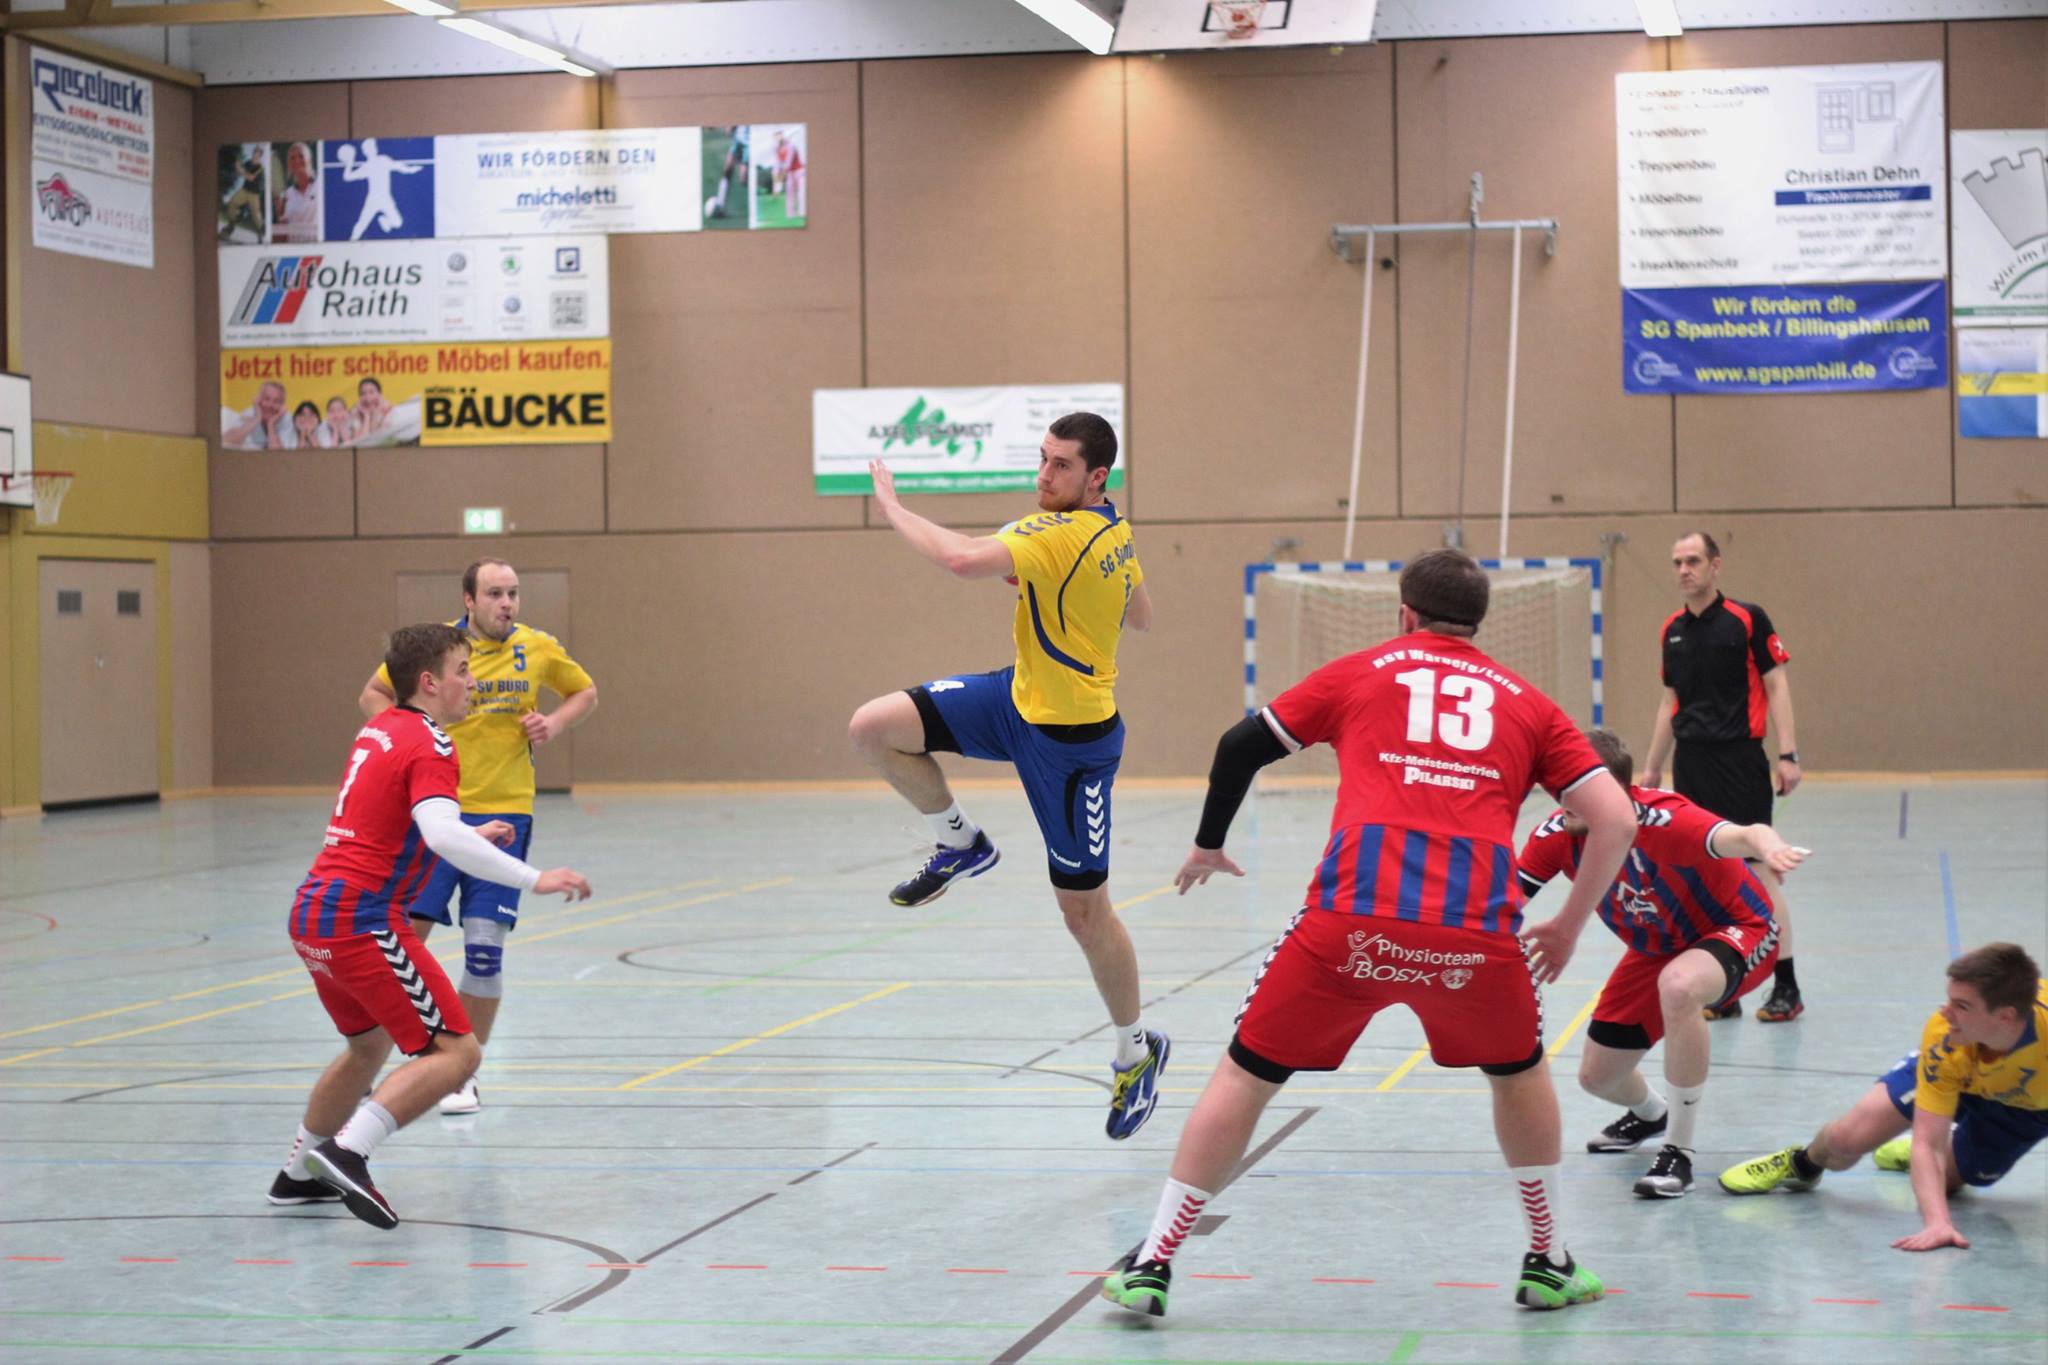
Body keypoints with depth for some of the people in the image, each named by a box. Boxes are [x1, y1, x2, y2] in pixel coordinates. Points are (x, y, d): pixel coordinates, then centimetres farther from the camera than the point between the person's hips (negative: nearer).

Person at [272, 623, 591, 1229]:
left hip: (311, 914, 10)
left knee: (370, 1044, 29)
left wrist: (473, 836, 29)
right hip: (361, 923, -10)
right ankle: (348, 1152, -20)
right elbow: (441, 836, -29)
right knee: (455, 1052, -9)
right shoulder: (429, 746, -12)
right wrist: (534, 879, -30)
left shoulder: (380, 729, 16)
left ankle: (299, 1173, 36)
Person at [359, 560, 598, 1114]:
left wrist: (555, 723, -1)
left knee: (485, 951, -2)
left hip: (504, 814, 1)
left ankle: (463, 1077, 14)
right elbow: (373, 694, 11)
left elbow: (585, 692, 18)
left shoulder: (539, 649, 1)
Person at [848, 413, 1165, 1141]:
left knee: (1085, 911, 3)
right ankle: (962, 843, 18)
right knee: (873, 727, -5)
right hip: (1020, 698, 9)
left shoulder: (1060, 533, -27)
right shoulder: (1113, 530, 1)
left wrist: (892, 506, -24)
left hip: (1072, 737, -9)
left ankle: (1137, 1050, 24)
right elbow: (1142, 617, 16)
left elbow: (965, 559, -40)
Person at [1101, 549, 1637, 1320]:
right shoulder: (1525, 704, 22)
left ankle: (1151, 1266, 18)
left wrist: (1207, 845, 37)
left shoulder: (1361, 672, 20)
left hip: (1352, 917, -1)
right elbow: (1616, 821, 13)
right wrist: (1569, 927, 25)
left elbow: (1239, 748, 22)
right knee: (1519, 1072, 30)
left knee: (1246, 1074, 16)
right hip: (1479, 928, 1)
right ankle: (1549, 1267, 34)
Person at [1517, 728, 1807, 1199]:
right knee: (1596, 1076, 8)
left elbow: (1741, 836, -56)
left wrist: (1769, 846, -80)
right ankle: (1649, 1115, 50)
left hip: (1737, 931, -7)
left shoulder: (1661, 820, -37)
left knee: (1678, 985, -41)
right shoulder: (1558, 834, -19)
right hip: (1656, 948, 7)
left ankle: (1678, 1152, -24)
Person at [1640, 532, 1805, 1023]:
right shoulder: (1672, 629, 12)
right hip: (1690, 763, 6)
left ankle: (1785, 987, 2)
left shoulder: (1747, 618, -5)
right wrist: (1652, 767, 19)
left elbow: (1776, 686, -5)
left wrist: (1788, 754, -13)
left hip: (1740, 760, -6)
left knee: (1758, 868, -5)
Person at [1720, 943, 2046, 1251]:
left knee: (1943, 1182, -2)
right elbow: (1927, 1144, -36)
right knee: (1850, 1138, -12)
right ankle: (1802, 1163, 24)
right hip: (1953, 1073, 0)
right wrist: (1936, 1222, -53)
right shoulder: (1943, 1039, -39)